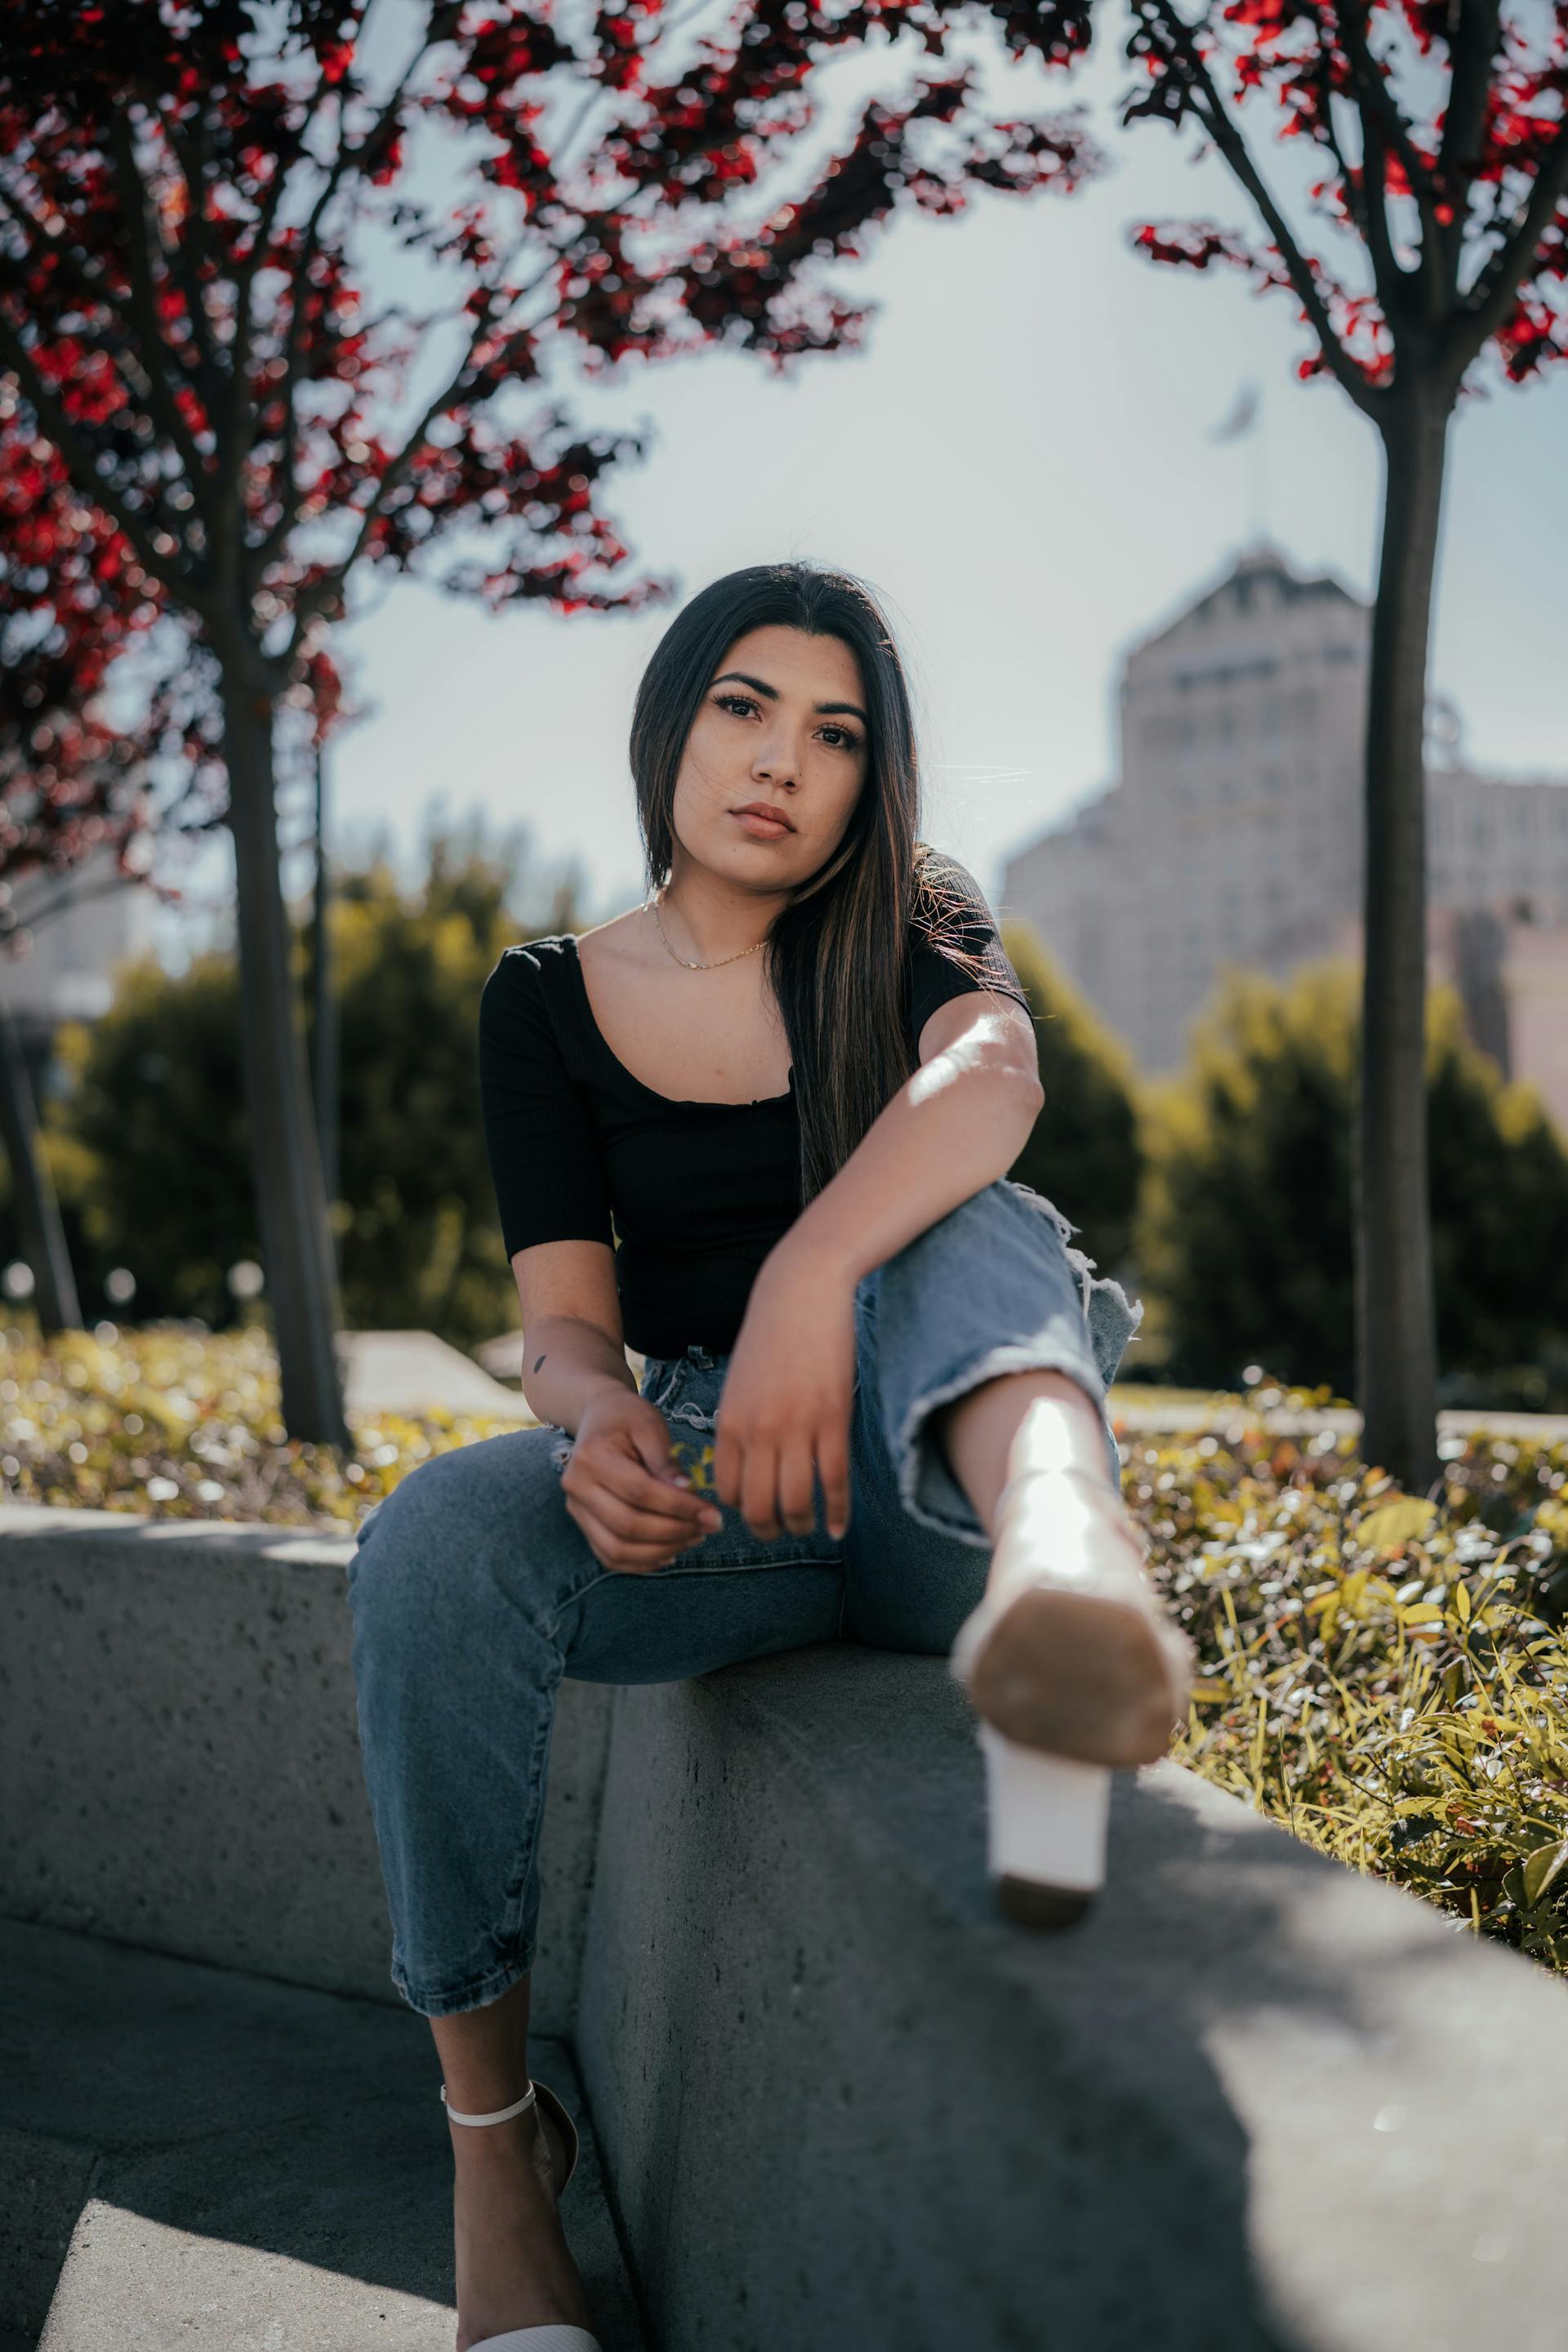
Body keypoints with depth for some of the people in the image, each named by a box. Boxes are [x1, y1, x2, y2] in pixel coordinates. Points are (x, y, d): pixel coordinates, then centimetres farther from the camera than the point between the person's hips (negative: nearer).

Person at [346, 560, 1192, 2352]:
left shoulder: (904, 937, 4)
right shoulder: (547, 1004, 7)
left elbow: (993, 1077, -21)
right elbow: (564, 1317, -2)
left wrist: (810, 1277, -40)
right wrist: (597, 1417, -27)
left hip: (926, 1485, -1)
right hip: (706, 1501, 1)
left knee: (968, 1233, -30)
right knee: (438, 1535, -28)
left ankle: (1060, 1554, -64)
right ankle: (494, 2140, -15)